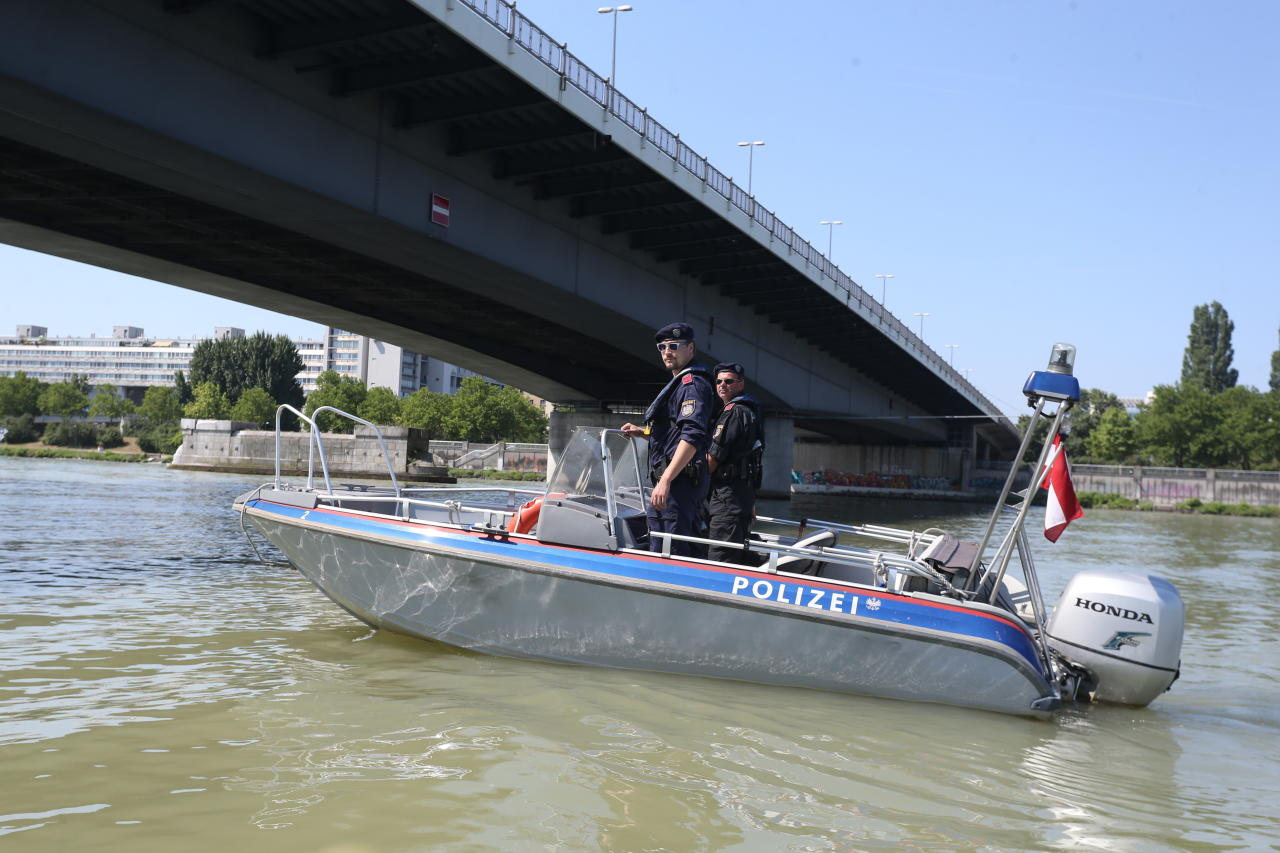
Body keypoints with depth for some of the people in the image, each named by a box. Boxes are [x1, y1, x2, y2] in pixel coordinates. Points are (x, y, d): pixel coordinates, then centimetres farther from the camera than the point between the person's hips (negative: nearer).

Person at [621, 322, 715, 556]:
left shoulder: (693, 383, -9)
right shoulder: (679, 383, 24)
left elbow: (692, 437, -22)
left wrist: (665, 480, -27)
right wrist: (642, 432, 20)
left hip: (680, 481, -11)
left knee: (674, 554, -11)